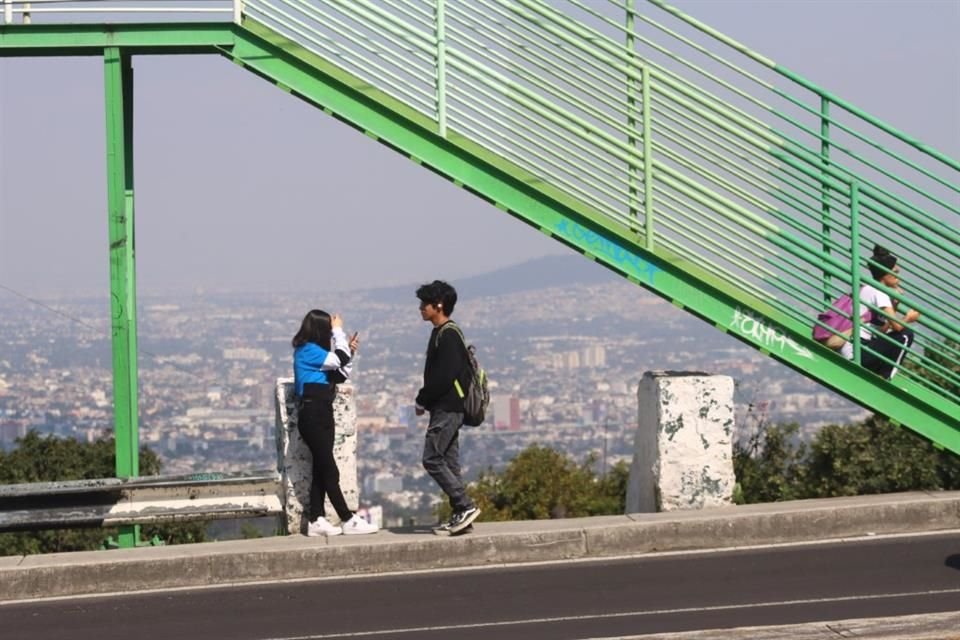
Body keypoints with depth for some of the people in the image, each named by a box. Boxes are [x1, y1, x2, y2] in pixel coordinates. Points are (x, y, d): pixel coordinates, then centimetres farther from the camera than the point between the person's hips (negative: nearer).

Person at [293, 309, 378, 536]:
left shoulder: (314, 351, 17)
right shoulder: (308, 350, -12)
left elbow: (339, 375, 20)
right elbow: (338, 360, -19)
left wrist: (349, 350, 9)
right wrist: (339, 331, -6)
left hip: (323, 415, 10)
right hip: (312, 415, -10)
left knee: (321, 470, 8)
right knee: (330, 471, -8)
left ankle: (317, 520, 8)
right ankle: (348, 521, -8)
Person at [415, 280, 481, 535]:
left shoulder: (448, 335, -14)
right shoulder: (441, 333, 17)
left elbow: (444, 376, -21)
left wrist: (422, 400, -12)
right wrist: (425, 400, 10)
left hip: (447, 408, -10)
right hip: (446, 408, 10)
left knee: (432, 459, -12)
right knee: (448, 461, 9)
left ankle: (465, 506, -13)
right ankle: (461, 514, 10)